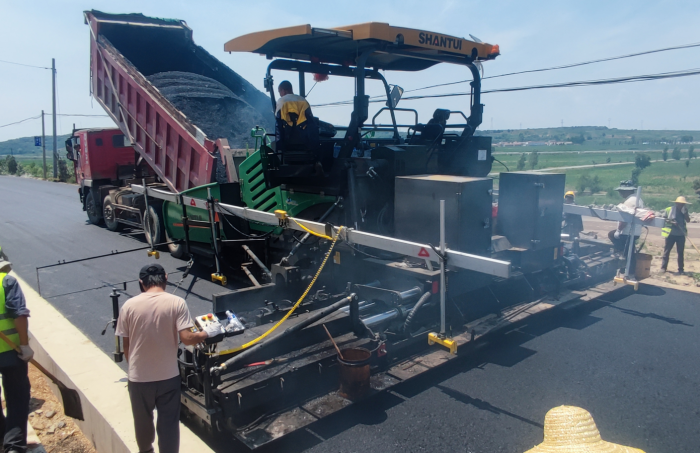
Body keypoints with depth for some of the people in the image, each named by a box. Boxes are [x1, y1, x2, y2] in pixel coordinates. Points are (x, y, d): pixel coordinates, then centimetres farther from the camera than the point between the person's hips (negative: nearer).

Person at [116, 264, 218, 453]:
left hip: (139, 377, 2)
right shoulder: (177, 303, -13)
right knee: (169, 422, 12)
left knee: (142, 419, 25)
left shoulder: (129, 305, -8)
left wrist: (133, 367, 15)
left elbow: (126, 345, -1)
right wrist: (205, 334, 1)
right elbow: (186, 338, -18)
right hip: (168, 376, -2)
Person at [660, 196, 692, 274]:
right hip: (671, 234, -3)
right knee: (666, 251, 1)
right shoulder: (668, 210, 0)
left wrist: (685, 211, -11)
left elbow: (688, 220, -4)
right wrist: (671, 222, -15)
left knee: (680, 252, 6)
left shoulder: (684, 212, 9)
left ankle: (680, 269, 12)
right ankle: (663, 267, 7)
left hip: (681, 235, 3)